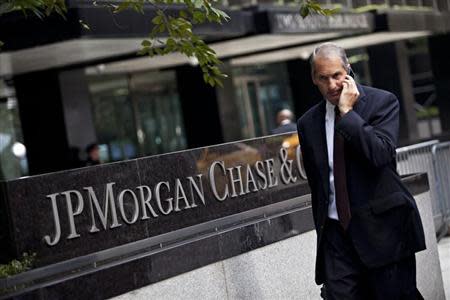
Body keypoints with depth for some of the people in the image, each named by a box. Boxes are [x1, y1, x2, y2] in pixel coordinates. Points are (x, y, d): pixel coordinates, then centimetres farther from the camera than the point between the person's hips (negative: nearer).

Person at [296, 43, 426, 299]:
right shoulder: (308, 123, 9)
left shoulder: (382, 102, -2)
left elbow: (381, 154, -18)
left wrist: (347, 112, -15)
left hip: (382, 228, -3)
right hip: (336, 232, 3)